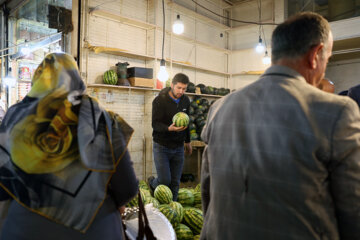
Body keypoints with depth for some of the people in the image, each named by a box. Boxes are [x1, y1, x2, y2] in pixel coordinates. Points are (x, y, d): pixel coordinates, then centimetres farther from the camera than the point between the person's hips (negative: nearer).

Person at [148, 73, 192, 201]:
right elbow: (155, 124, -17)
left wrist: (187, 141, 22)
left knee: (175, 183, 7)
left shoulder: (185, 100, 5)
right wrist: (169, 129, -36)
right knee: (165, 180, -5)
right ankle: (151, 182, 29)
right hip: (162, 147, -4)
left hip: (178, 147, 5)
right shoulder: (159, 100, -13)